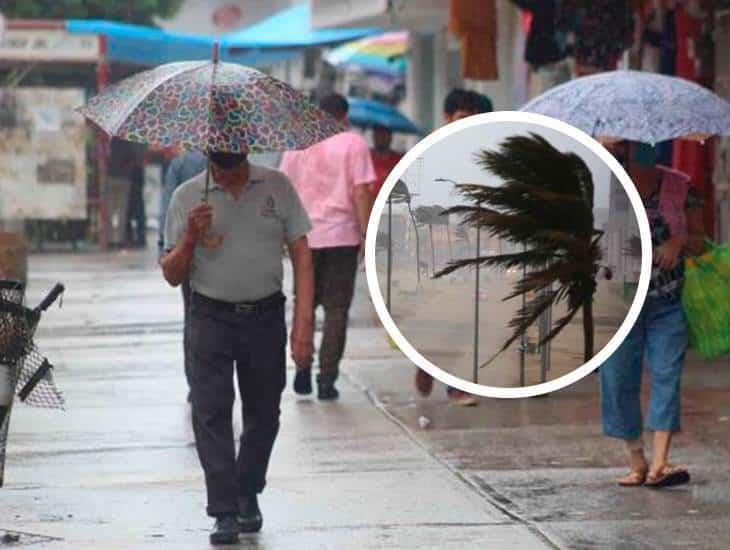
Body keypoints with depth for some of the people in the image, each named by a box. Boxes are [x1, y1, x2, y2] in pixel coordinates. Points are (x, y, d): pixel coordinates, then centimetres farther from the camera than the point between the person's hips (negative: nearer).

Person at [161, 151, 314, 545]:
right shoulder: (187, 198, 1)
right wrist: (191, 238, -16)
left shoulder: (277, 187, 1)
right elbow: (172, 276, 4)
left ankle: (248, 496, 30)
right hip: (211, 317, -1)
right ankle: (225, 513, -10)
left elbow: (301, 256, 2)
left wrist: (303, 323, -7)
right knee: (211, 412, -10)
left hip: (265, 316, 1)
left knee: (264, 413, 10)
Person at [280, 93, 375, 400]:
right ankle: (327, 380, -1)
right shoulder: (354, 144, -3)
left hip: (304, 236, 3)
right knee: (336, 309, 2)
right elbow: (361, 192, -9)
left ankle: (302, 368, 8)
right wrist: (365, 235, -4)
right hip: (342, 236, -3)